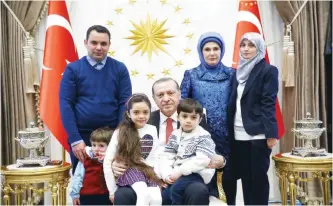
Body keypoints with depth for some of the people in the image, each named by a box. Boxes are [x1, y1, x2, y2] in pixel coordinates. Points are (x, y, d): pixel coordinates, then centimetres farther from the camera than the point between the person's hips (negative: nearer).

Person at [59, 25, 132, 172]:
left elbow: (125, 103, -1)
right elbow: (65, 104, -5)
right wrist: (75, 139, -12)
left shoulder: (119, 69, 3)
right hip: (81, 136, 0)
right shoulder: (73, 69, 0)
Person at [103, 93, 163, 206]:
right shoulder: (121, 132, -3)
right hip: (128, 170, -2)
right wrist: (112, 190, -4)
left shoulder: (152, 130, 2)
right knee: (144, 195, -32)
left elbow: (155, 156, 8)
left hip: (148, 171, 3)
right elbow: (107, 161, -3)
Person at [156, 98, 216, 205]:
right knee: (164, 196, -9)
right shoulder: (175, 135, 13)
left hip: (197, 174, -6)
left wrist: (180, 171, -20)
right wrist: (167, 174, -11)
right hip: (178, 174, 6)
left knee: (177, 188, -29)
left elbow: (202, 160, -19)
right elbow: (166, 157, 7)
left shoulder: (203, 136, -5)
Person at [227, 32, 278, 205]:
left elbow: (268, 104, -9)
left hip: (257, 134, -5)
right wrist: (228, 131, 7)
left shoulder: (268, 70, -2)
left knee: (258, 177, 2)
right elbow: (233, 103, 12)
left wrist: (271, 134, -14)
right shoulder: (239, 72, 15)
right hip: (238, 135, 5)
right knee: (245, 178, 11)